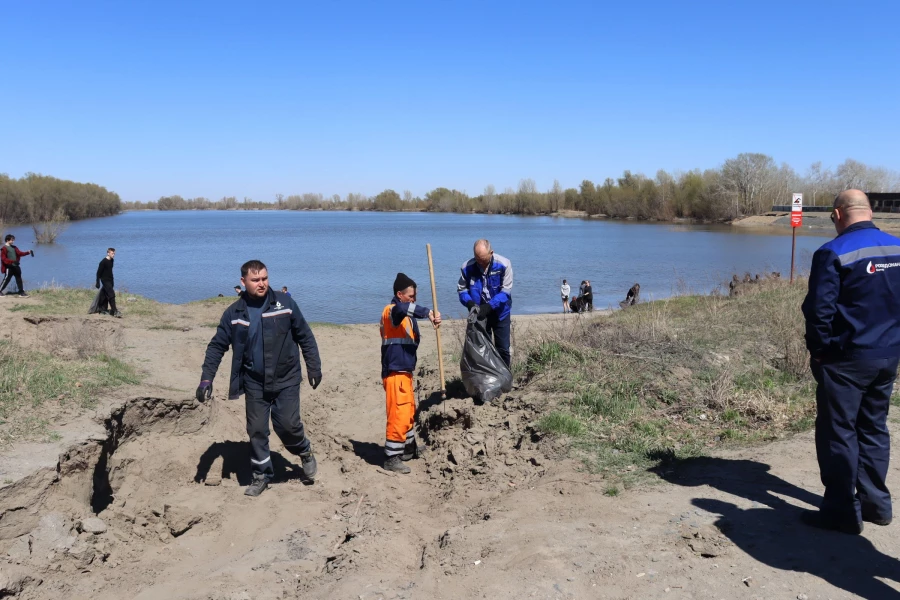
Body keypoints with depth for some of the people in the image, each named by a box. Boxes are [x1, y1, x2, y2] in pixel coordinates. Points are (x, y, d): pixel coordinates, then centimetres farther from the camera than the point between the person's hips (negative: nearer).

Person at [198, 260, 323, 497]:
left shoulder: (285, 303, -6)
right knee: (256, 431, 7)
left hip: (286, 380, -2)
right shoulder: (234, 313, -1)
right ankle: (261, 475, 26)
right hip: (255, 383, 2)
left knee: (287, 424, -8)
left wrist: (314, 367, -2)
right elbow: (217, 346, 3)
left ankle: (305, 453, 24)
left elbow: (305, 337, 1)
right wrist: (206, 378, -6)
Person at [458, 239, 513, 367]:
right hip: (479, 314, 1)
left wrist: (489, 306, -29)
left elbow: (506, 291, -17)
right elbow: (461, 289, 0)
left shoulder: (503, 264, -18)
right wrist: (469, 302, -21)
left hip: (500, 313, -1)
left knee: (503, 349, 5)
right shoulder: (467, 267, -12)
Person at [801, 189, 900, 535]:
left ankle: (842, 512, 7)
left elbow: (819, 309, -17)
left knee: (838, 433, 2)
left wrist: (818, 349, -4)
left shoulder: (833, 253, -15)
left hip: (847, 358, -7)